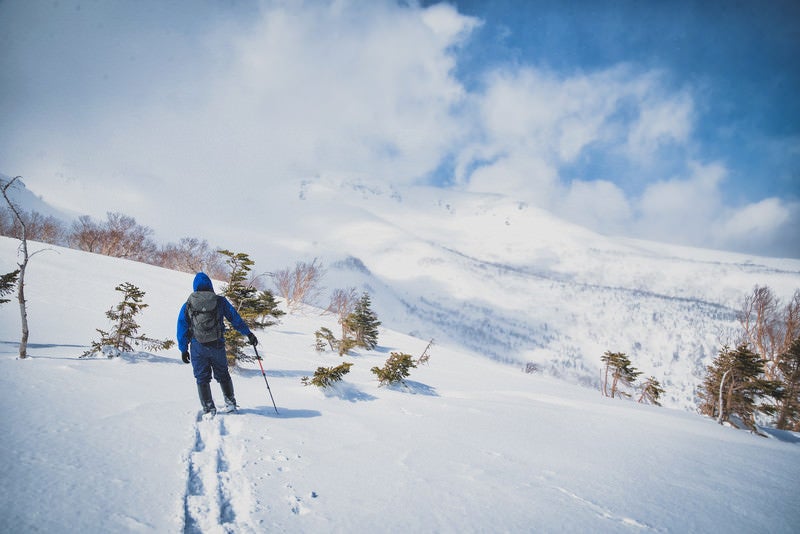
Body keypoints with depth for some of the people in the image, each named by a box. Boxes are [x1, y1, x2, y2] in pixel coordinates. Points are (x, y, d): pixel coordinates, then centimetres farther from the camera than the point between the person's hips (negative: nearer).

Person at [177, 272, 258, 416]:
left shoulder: (187, 305, 2)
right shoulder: (220, 301, -1)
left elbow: (182, 329, 5)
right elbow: (235, 318, 5)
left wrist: (183, 349, 13)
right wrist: (248, 334, 14)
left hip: (198, 347, 0)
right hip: (217, 345, 1)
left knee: (202, 378, 10)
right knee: (222, 375, 17)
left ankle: (209, 408, 7)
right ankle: (230, 403, 21)